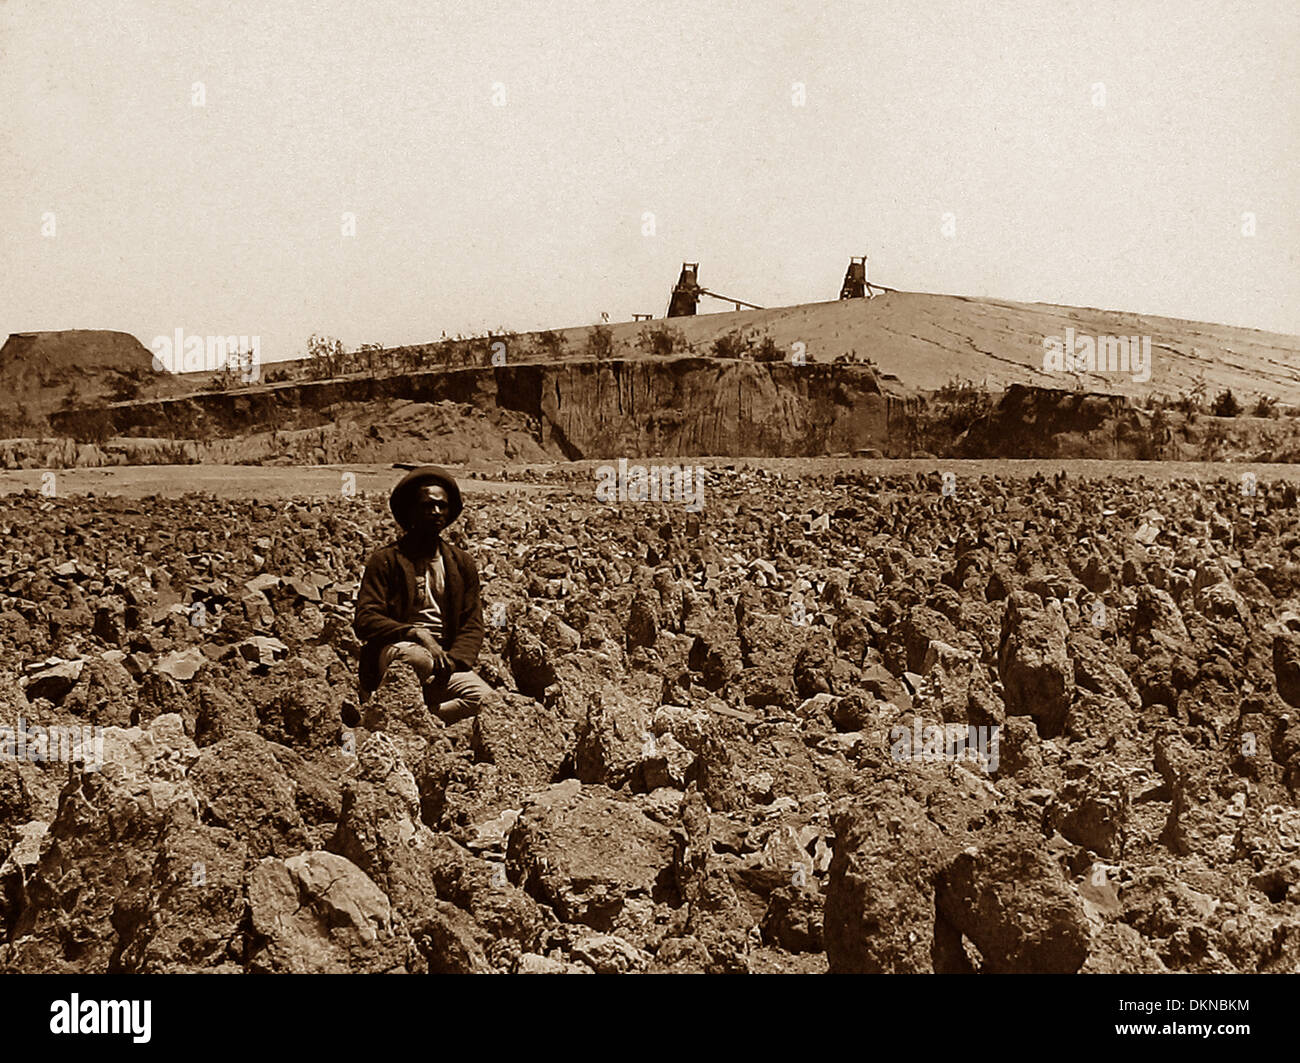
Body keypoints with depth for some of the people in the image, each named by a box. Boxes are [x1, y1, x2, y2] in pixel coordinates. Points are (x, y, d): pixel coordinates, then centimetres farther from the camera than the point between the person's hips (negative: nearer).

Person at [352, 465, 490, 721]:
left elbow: (472, 625, 12)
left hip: (445, 663, 4)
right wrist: (416, 634, -22)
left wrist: (452, 661, -10)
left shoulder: (462, 563, 17)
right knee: (412, 655, -41)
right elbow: (365, 622, -5)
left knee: (486, 699, -26)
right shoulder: (385, 560, 5)